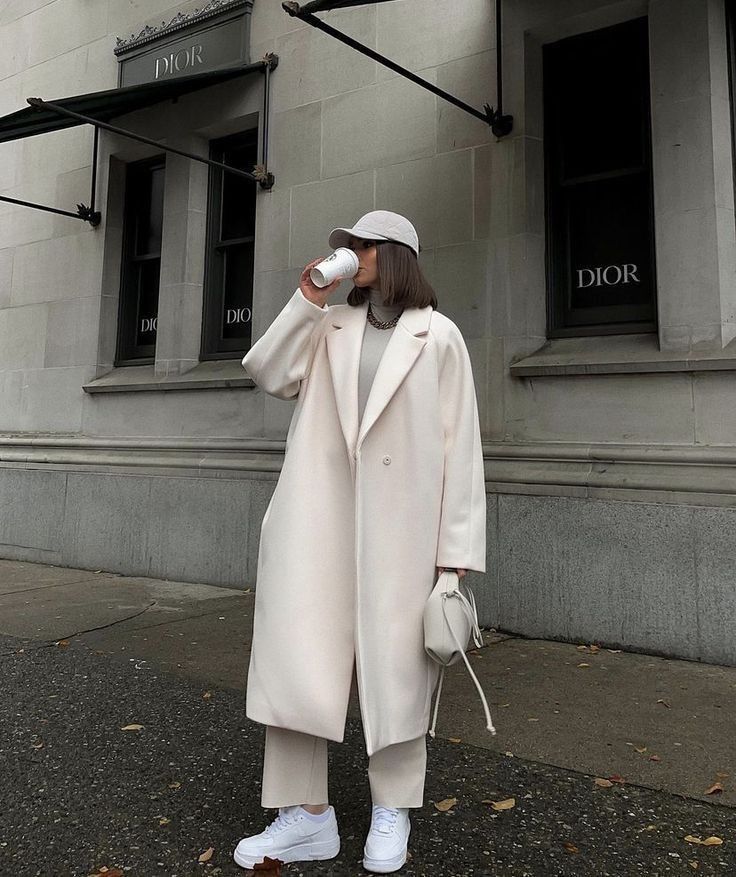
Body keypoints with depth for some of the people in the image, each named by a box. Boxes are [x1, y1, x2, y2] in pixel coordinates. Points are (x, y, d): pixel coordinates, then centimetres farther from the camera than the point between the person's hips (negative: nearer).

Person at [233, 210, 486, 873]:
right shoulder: (330, 325, 17)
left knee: (395, 657, 7)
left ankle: (392, 810, 26)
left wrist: (459, 547, -5)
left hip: (398, 521, -3)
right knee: (296, 650, 1)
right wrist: (306, 302, 1)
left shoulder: (438, 335, 5)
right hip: (317, 516, 3)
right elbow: (270, 374, 7)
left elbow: (460, 444, 0)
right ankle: (307, 813, 16)